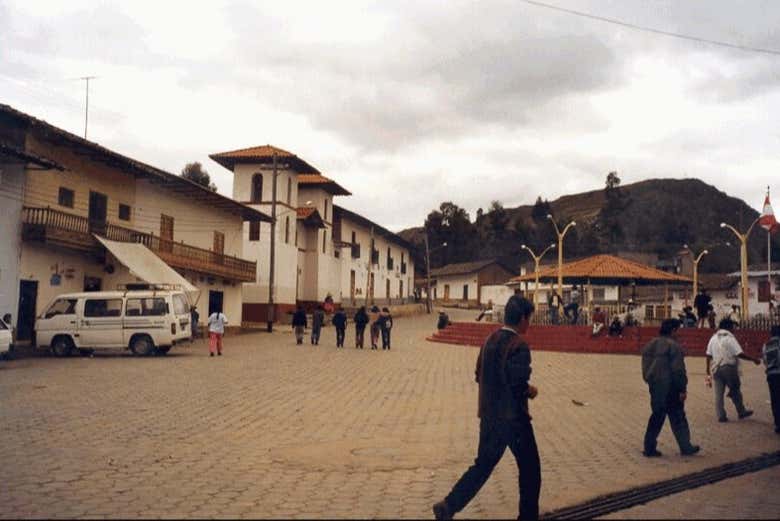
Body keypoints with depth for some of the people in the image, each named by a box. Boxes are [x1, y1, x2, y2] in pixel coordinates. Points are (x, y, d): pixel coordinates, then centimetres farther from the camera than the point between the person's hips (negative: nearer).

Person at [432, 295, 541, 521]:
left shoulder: (490, 340, 6)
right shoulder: (519, 346, -18)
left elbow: (479, 375, 11)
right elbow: (518, 383, -23)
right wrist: (529, 391, -4)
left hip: (489, 415, 7)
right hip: (513, 417, -7)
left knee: (483, 465, 13)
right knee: (529, 468, 12)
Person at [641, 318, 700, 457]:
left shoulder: (649, 345, 11)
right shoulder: (673, 346, -14)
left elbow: (645, 368, 15)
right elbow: (678, 370, -17)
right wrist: (683, 389, -12)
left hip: (654, 387, 7)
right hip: (669, 388, -7)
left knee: (657, 416, 12)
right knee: (677, 417, 4)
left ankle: (649, 448, 11)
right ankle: (685, 447, 14)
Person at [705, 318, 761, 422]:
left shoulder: (713, 338, 9)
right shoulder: (730, 338, -9)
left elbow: (708, 355, 8)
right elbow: (740, 354, -16)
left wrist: (708, 370, 14)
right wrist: (754, 359, -7)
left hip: (716, 369, 5)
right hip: (729, 367, -5)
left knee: (718, 394, 5)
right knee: (735, 391, 12)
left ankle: (721, 415, 6)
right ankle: (741, 412, 25)